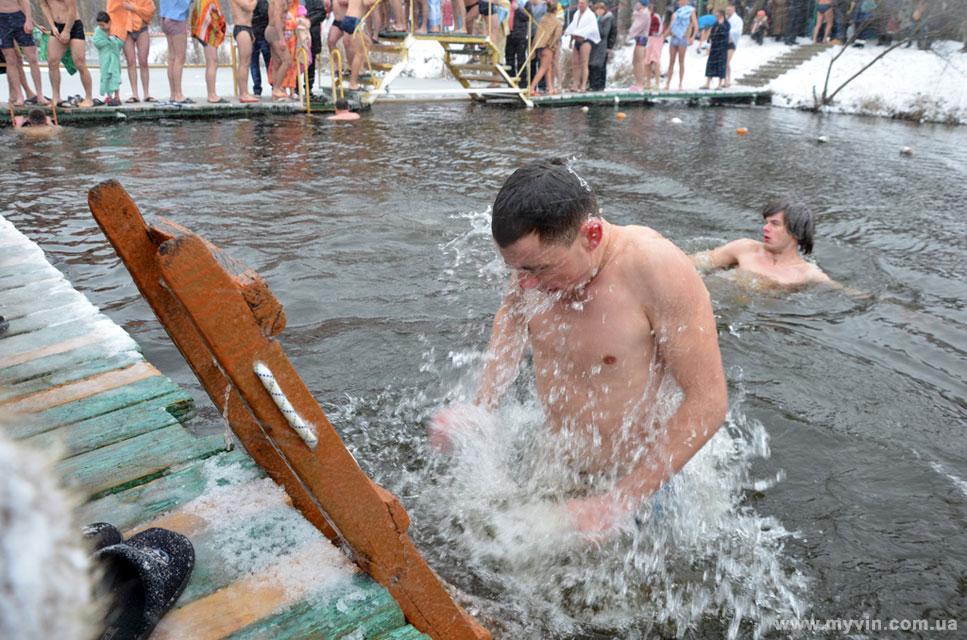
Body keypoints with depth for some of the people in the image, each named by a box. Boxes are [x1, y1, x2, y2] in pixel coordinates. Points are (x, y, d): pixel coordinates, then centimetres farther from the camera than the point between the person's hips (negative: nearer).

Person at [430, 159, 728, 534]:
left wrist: (619, 503, -25)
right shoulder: (541, 255, -11)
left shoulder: (658, 269, -29)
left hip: (635, 481, -5)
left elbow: (708, 402, -26)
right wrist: (481, 408, -1)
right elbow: (510, 318, 12)